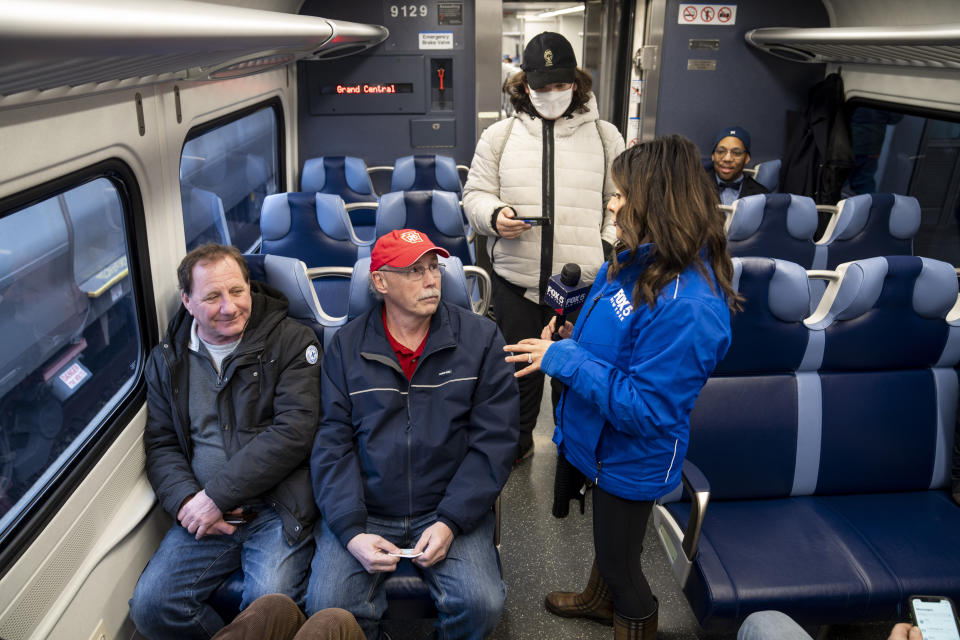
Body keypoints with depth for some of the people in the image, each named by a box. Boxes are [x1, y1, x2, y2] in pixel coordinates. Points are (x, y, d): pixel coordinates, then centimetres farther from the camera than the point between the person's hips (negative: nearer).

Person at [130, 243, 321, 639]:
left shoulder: (291, 341, -4)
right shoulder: (167, 359, 12)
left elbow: (293, 432, -13)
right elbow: (161, 444, 13)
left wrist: (216, 495, -14)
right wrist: (185, 501, -8)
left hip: (278, 508, -4)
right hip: (204, 515, 4)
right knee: (149, 606, -11)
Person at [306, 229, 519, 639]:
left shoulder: (481, 337, -1)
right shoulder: (346, 347, 3)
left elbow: (494, 439, -4)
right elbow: (333, 444, 0)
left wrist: (450, 521, -13)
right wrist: (351, 531, -13)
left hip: (449, 507, 0)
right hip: (363, 510, 1)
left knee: (482, 603, -21)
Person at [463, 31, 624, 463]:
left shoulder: (604, 136, 6)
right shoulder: (499, 136, 7)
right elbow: (475, 192, 9)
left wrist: (611, 245, -5)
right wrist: (494, 215, -12)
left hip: (583, 281, 0)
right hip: (515, 279, 1)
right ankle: (516, 442, 36)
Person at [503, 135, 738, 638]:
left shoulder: (687, 307, -34)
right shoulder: (635, 260, -5)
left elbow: (645, 410, -31)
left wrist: (563, 359, -28)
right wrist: (573, 340, -5)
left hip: (633, 459, -8)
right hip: (605, 443, 8)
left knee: (619, 558, 17)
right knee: (608, 536, 32)